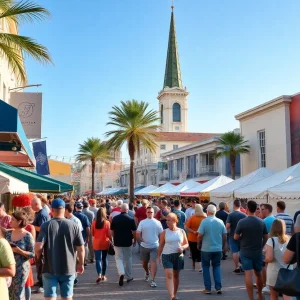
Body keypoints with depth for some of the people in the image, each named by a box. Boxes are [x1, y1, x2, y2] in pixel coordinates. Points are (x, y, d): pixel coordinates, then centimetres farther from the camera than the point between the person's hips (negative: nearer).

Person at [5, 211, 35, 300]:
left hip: (21, 268, -5)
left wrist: (18, 250, -22)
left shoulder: (27, 236, -11)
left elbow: (32, 254, -12)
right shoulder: (8, 233, 5)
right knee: (7, 293, 10)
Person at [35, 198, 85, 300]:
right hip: (68, 268, 1)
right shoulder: (74, 226, -4)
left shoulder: (46, 225, -8)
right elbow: (81, 249, -4)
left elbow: (38, 247, -15)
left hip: (50, 269, -1)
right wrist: (81, 264, 11)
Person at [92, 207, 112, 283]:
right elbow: (109, 234, -10)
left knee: (98, 259, 1)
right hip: (105, 243, 0)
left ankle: (99, 275, -17)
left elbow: (92, 233, 1)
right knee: (104, 259, 15)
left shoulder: (94, 222, -6)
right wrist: (111, 241, 4)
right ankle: (103, 276, 23)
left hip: (96, 243, 0)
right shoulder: (107, 223, -10)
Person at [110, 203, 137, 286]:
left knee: (118, 258, 7)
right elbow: (134, 232, -6)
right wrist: (135, 241, 9)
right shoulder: (131, 219, -9)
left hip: (117, 242, 0)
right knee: (128, 259, 14)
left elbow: (112, 231, 4)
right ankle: (129, 277, 23)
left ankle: (121, 273, -18)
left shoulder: (115, 218, -3)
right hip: (128, 242, 0)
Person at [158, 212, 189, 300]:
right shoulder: (164, 232, -1)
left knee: (176, 276, 13)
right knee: (169, 275, -15)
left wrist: (182, 247, -12)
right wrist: (158, 256, 2)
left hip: (178, 256, 2)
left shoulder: (181, 231, 2)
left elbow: (186, 244, 8)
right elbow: (161, 245, 5)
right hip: (167, 256, -2)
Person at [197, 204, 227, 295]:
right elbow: (225, 235, 3)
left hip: (206, 249, -3)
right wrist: (224, 245, 17)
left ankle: (208, 288, 11)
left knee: (206, 267, 11)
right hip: (218, 249, 3)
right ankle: (218, 287, 10)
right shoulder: (220, 222, -2)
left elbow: (200, 235, -13)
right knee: (217, 267, 16)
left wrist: (198, 244, 4)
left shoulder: (204, 221, -12)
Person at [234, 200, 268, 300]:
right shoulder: (261, 222, -3)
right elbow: (266, 237, 5)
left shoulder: (242, 222, -13)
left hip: (245, 252, -3)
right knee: (259, 274, 19)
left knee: (248, 275, -2)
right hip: (258, 252, 3)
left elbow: (236, 237, -8)